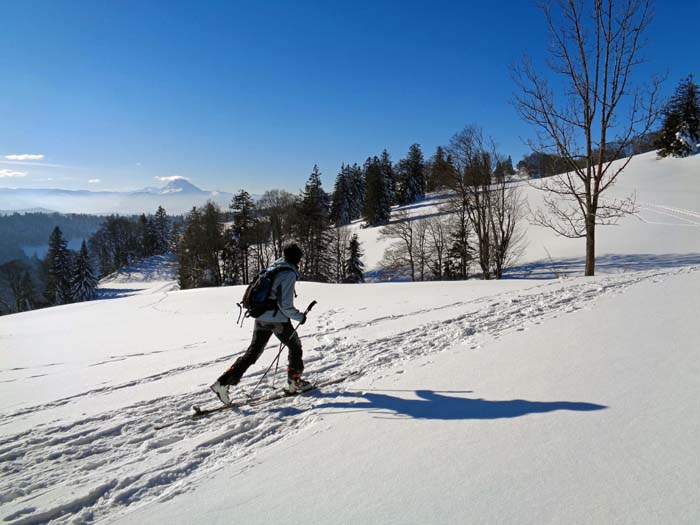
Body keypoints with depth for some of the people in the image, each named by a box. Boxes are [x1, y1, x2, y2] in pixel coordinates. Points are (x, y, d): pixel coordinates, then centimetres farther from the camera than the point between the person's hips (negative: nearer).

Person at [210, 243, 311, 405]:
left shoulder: (272, 268, 10)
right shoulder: (289, 274, -15)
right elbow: (286, 305, -19)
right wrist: (300, 317, -6)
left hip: (260, 318, 7)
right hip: (278, 320, -7)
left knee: (252, 352, 11)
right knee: (295, 347, 16)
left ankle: (223, 382, 4)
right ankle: (294, 381, 26)